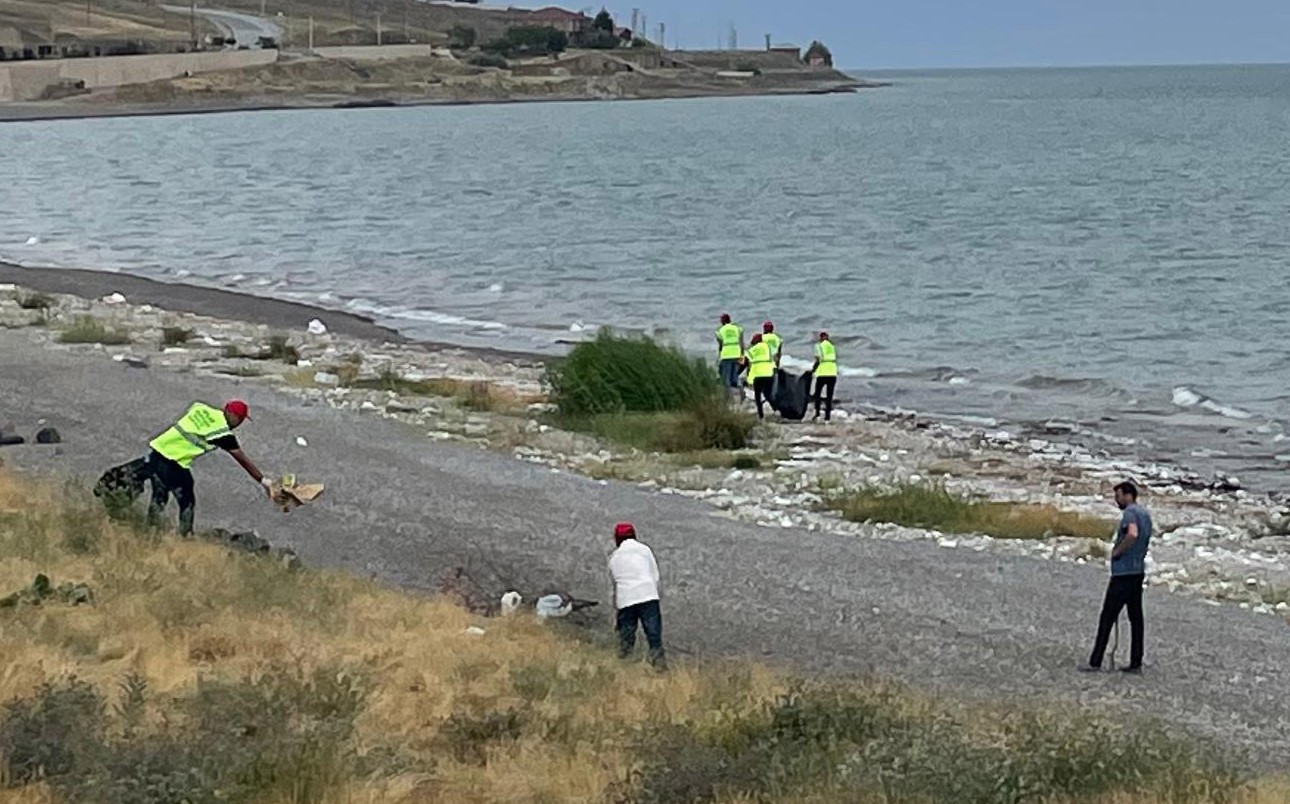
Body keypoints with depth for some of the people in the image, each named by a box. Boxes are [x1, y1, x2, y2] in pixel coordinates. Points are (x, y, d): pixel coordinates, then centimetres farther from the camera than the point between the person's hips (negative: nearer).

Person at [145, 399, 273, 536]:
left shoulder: (200, 407, 8)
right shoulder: (223, 433, -8)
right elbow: (243, 460, -3)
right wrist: (263, 480, 4)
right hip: (173, 464, -7)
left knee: (159, 498, 20)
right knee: (187, 503, 9)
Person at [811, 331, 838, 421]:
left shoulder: (819, 346, 0)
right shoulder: (832, 347, 15)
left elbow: (818, 360, -8)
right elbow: (835, 360, 12)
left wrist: (812, 370, 2)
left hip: (822, 373, -4)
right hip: (833, 373, 4)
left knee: (817, 394, 9)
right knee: (830, 396, 8)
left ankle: (817, 412, -7)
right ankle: (828, 415, 1)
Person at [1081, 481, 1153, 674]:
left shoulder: (1130, 512, -14)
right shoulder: (1145, 514, 15)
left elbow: (1132, 534, -32)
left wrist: (1117, 551, -19)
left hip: (1123, 572, -9)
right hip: (1139, 570, 9)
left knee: (1107, 616, -5)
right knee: (1136, 617, 9)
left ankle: (1095, 662, -5)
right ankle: (1136, 663, 10)